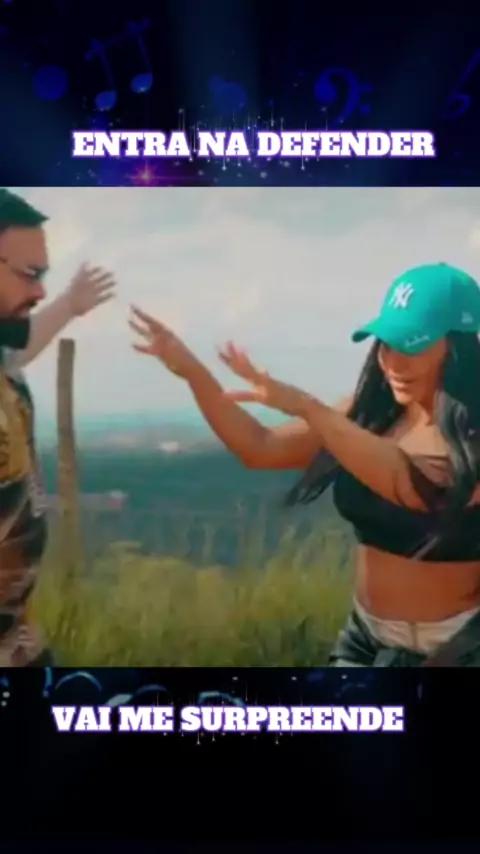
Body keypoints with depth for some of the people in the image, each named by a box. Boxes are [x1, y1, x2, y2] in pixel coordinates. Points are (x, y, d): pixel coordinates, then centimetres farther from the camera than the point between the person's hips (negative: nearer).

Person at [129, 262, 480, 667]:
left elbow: (419, 488, -36)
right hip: (369, 635, 5)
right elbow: (259, 448, -1)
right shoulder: (370, 415, 0)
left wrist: (306, 407, -43)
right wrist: (191, 370, -13)